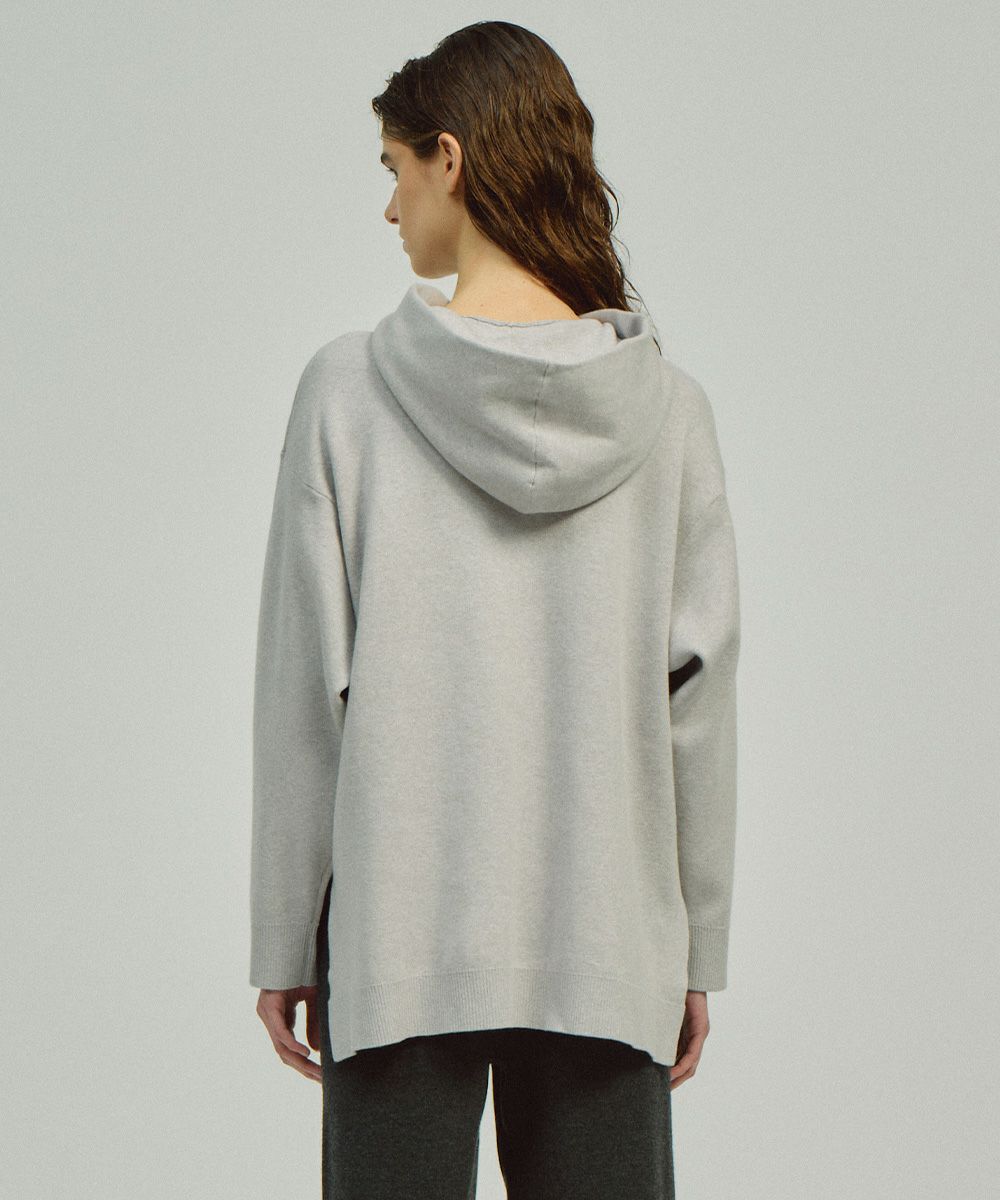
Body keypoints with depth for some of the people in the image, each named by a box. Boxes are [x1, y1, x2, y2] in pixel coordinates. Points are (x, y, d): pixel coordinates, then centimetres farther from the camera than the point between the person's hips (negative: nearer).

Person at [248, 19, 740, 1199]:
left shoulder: (351, 388, -6)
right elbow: (698, 693, 2)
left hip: (400, 931, -2)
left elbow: (307, 685, -5)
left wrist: (282, 938, 3)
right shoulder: (664, 406, 0)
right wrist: (697, 948, 10)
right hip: (608, 937, 2)